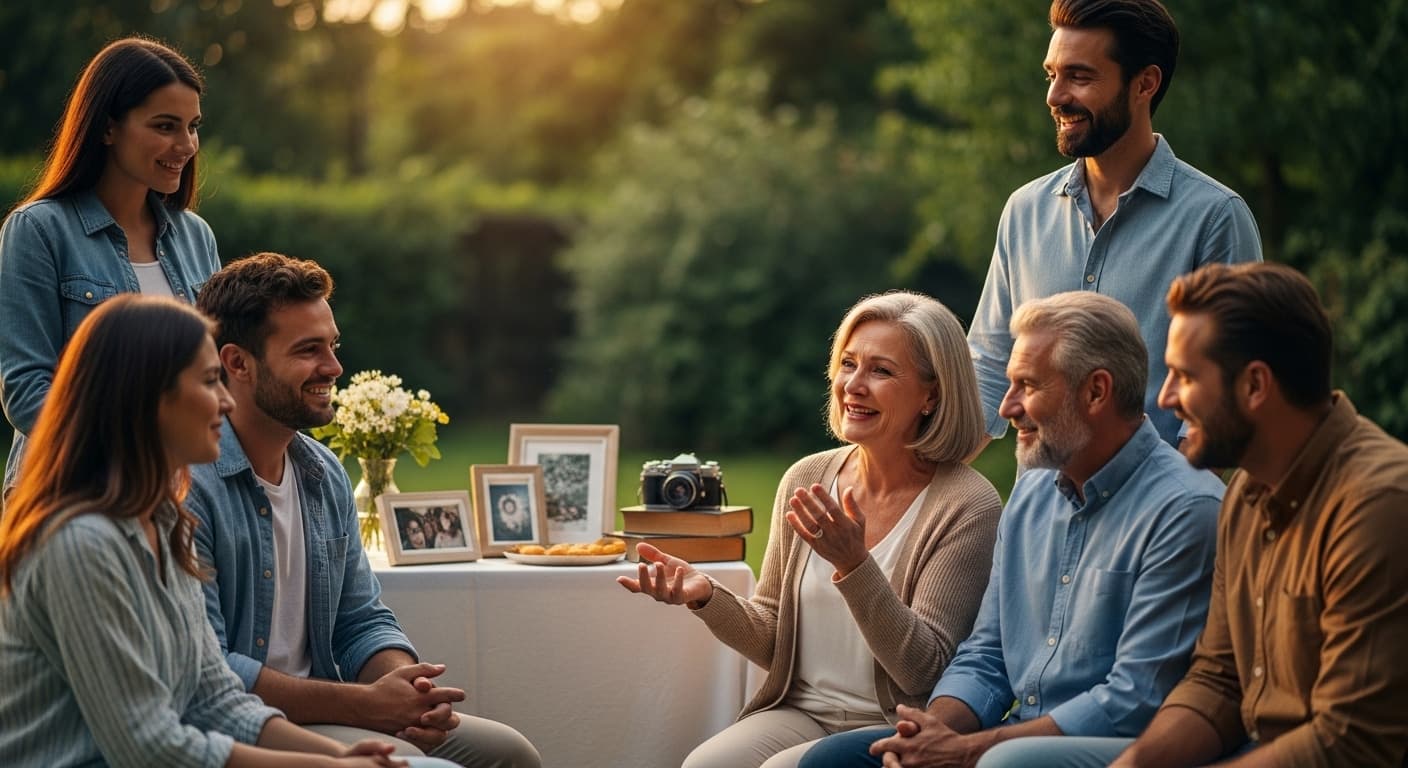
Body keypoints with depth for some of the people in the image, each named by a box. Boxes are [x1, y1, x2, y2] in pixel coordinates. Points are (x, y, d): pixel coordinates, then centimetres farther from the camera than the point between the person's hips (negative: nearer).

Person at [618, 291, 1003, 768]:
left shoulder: (968, 505, -9)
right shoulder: (806, 480, 6)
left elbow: (924, 673, -13)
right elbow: (773, 643, 13)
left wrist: (853, 566, -25)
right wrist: (705, 596, -7)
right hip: (799, 714, 4)